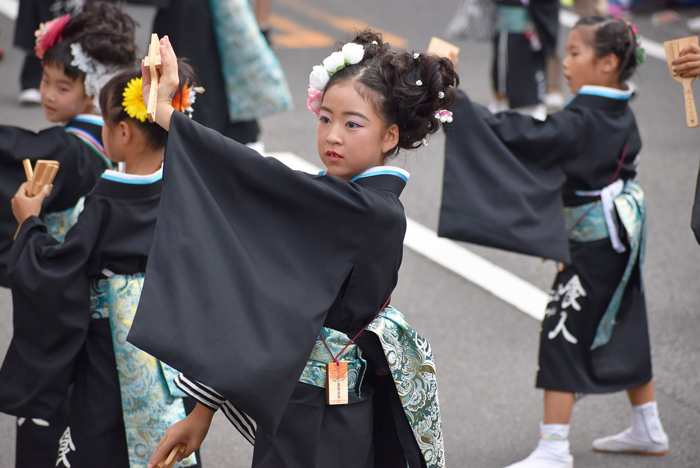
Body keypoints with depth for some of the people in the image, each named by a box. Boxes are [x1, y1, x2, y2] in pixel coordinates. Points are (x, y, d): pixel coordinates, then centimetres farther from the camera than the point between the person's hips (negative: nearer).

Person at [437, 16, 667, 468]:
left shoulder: (584, 122, -22)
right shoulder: (619, 115, 6)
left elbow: (522, 137, -28)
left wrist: (456, 104, -29)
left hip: (593, 242, -10)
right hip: (619, 237, 10)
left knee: (565, 334, -5)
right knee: (622, 330, 19)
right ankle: (648, 430, 30)